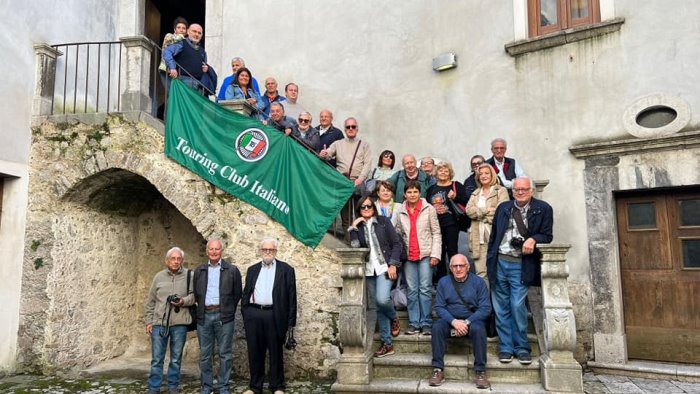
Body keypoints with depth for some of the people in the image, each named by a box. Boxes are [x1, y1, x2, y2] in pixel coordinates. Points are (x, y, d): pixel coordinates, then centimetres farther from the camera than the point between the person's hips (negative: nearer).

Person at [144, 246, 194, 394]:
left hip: (179, 324, -1)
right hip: (159, 323, 1)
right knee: (157, 359, 5)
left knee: (176, 359, 9)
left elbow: (193, 295, 2)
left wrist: (183, 301, -17)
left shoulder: (188, 276, 2)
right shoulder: (159, 276, 7)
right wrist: (148, 321, 8)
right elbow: (150, 301, 11)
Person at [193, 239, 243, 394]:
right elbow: (195, 293, 15)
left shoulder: (232, 270, 1)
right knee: (205, 354, 9)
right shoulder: (199, 271, 11)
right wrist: (201, 308, 9)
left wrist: (229, 310, 6)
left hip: (224, 316, -2)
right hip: (204, 316, 3)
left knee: (225, 354, 2)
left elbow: (237, 293, 5)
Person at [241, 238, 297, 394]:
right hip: (253, 315, 3)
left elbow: (291, 296, 0)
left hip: (274, 315, -3)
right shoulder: (252, 269, 14)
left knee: (275, 353, 6)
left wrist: (291, 321, -5)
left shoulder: (286, 269, 3)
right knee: (254, 353, 10)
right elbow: (246, 293, 15)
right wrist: (245, 314, 5)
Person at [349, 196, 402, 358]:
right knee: (379, 307, 5)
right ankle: (387, 344, 14)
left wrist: (393, 264, -8)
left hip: (384, 267, -3)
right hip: (369, 271, 3)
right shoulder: (358, 226, 9)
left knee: (382, 299, -23)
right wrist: (353, 228, -10)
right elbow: (355, 247, -5)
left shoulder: (383, 221, 2)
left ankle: (394, 318, 11)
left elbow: (396, 243, 0)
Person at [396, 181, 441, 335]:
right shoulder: (401, 212, 9)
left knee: (425, 289, -3)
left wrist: (435, 254, -7)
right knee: (412, 290, 4)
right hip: (409, 256, 2)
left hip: (425, 254, -2)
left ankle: (426, 323, 4)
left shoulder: (429, 209, 2)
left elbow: (436, 233, 1)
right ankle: (413, 323, 10)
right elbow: (398, 234, 12)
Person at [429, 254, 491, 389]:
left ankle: (480, 371, -23)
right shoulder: (443, 282, 3)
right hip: (450, 319, 1)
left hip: (472, 319, -1)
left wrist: (467, 322, -18)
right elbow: (439, 307, -2)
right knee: (437, 327, -29)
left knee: (478, 329, -34)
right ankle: (438, 370, -24)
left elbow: (485, 308, -7)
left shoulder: (478, 282, -1)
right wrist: (454, 321, -19)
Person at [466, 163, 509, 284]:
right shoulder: (475, 193, 21)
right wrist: (486, 210, -9)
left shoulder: (501, 191, 5)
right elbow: (469, 210, 4)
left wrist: (479, 213, -1)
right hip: (478, 237, 4)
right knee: (480, 273, 0)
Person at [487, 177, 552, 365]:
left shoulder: (543, 209, 3)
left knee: (517, 306, -9)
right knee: (501, 308, 6)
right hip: (499, 263, 3)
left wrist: (533, 239, -18)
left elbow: (546, 236, 3)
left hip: (521, 266, -3)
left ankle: (522, 348, 9)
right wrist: (490, 260, 8)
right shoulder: (503, 208, 12)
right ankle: (505, 348, 17)